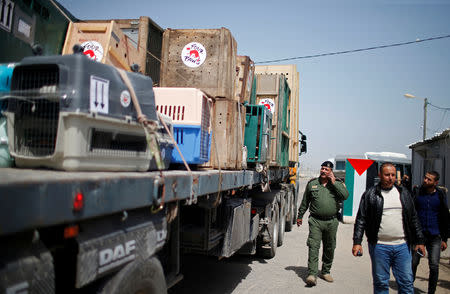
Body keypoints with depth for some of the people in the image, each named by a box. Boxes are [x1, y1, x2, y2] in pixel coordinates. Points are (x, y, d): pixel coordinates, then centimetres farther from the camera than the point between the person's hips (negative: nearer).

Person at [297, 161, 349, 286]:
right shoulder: (312, 183, 7)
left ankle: (325, 272, 29)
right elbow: (305, 201, 15)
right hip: (315, 220, -1)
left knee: (329, 248, 12)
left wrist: (333, 182, -13)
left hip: (331, 222, 1)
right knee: (313, 246, -11)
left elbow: (345, 195, -14)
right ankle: (312, 274, -13)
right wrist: (300, 216, 17)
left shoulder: (337, 183, 5)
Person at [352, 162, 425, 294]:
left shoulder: (404, 193, 10)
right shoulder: (370, 194, 0)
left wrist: (419, 241, 11)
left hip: (402, 246, 3)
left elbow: (414, 219, 14)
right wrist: (357, 242, -8)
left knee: (406, 283, 5)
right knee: (381, 283, 6)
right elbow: (361, 220, -1)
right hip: (379, 246, -2)